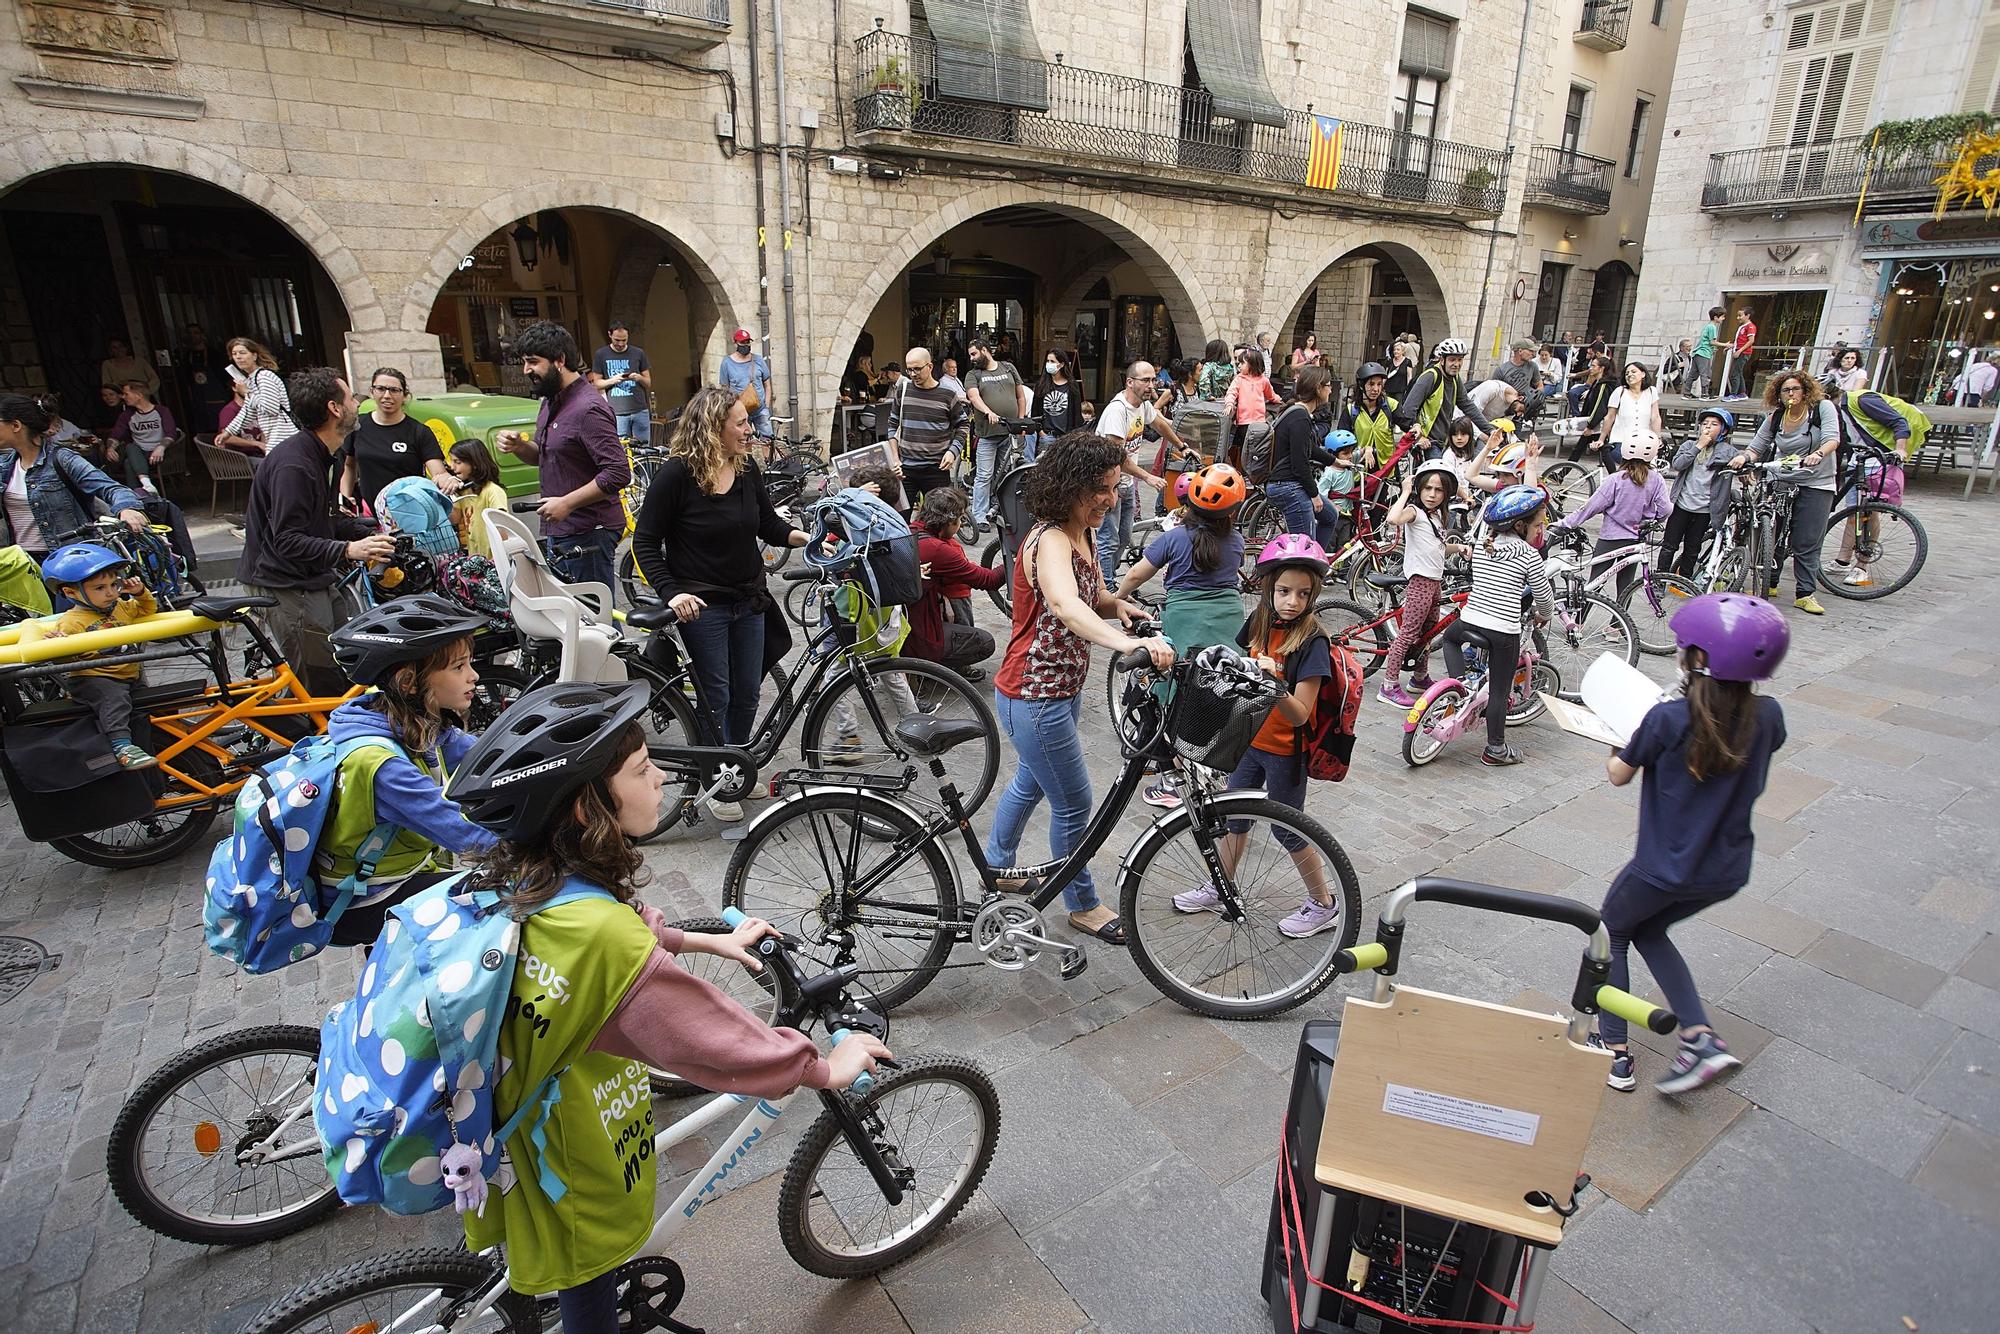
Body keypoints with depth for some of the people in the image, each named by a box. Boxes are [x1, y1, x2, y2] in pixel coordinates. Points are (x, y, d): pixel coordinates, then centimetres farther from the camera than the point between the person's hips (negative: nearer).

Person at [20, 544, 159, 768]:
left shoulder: (123, 607, 14)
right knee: (114, 697, -32)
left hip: (130, 676, 8)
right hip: (92, 679, -8)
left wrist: (141, 593, 16)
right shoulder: (71, 621, -7)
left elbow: (148, 610, 35)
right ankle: (121, 746, -46)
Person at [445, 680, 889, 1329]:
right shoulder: (600, 935, -39)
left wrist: (710, 940, 12)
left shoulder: (517, 879, -13)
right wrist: (827, 1067, -17)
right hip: (579, 1186, -7)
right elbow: (716, 1038, -31)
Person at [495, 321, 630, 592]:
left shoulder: (588, 409, -18)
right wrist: (518, 446, 3)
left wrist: (567, 503, -22)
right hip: (559, 530, 10)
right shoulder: (551, 401, 14)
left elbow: (618, 472, -24)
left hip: (589, 533, -10)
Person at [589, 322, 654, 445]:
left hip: (640, 411, 1)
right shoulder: (600, 354, 5)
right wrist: (613, 380, -12)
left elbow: (648, 383, 12)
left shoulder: (638, 353, 8)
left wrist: (639, 378, -11)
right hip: (617, 412, -1)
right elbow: (596, 383, 7)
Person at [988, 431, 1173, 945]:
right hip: (1034, 697, -10)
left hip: (1062, 689, 10)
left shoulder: (1078, 533, 5)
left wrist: (1119, 606, -12)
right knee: (1073, 804, 5)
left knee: (1031, 782, 27)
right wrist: (1130, 645, -61)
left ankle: (997, 868, 48)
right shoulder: (1050, 541, -26)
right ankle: (1083, 905, 27)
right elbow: (1065, 604, -46)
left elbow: (1093, 598, 12)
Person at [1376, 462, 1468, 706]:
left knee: (1427, 632, 18)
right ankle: (1389, 687, -5)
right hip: (1419, 580, -9)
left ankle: (1420, 678, 32)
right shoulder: (1415, 512, -11)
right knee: (1408, 633, -8)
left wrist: (1459, 547, 8)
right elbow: (1393, 518, -34)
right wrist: (1406, 492, -21)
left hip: (1435, 581, 9)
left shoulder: (1439, 516, 16)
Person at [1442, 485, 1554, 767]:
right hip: (1505, 631, -3)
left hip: (1470, 621, 3)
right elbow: (1543, 595, 3)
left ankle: (1460, 682, 15)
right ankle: (1495, 749, 16)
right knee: (1498, 691, 7)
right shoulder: (1529, 555, -7)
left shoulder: (1481, 546, 6)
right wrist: (1544, 616, 23)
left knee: (1450, 638, 37)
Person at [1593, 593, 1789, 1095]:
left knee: (1612, 933, 21)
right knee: (1649, 931, 29)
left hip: (1664, 869, -5)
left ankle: (1615, 1051, 23)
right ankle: (1700, 1036, 17)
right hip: (1727, 872, 5)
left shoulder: (1669, 719, -23)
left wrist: (1624, 747, 12)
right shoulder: (1767, 716, -7)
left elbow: (1619, 775, -8)